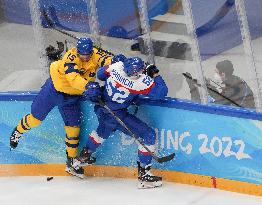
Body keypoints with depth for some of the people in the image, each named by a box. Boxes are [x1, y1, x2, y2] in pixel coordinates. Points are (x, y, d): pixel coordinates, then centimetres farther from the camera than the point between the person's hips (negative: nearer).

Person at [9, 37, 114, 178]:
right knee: (35, 118, 9)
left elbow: (108, 60, -32)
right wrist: (87, 85, -61)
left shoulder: (95, 55, -16)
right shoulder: (71, 56, -30)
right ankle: (18, 131, 41)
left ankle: (71, 163, 15)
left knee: (73, 129, 1)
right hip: (54, 88, -3)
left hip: (71, 97, 3)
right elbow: (73, 77, -44)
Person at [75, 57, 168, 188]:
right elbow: (161, 93, -18)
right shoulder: (142, 81, -26)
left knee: (104, 129, 40)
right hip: (117, 115, -7)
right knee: (148, 135, -2)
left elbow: (100, 74, 7)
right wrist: (155, 75, -7)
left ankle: (84, 155, 52)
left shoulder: (118, 65, -10)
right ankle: (143, 174, 0)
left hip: (101, 108, 7)